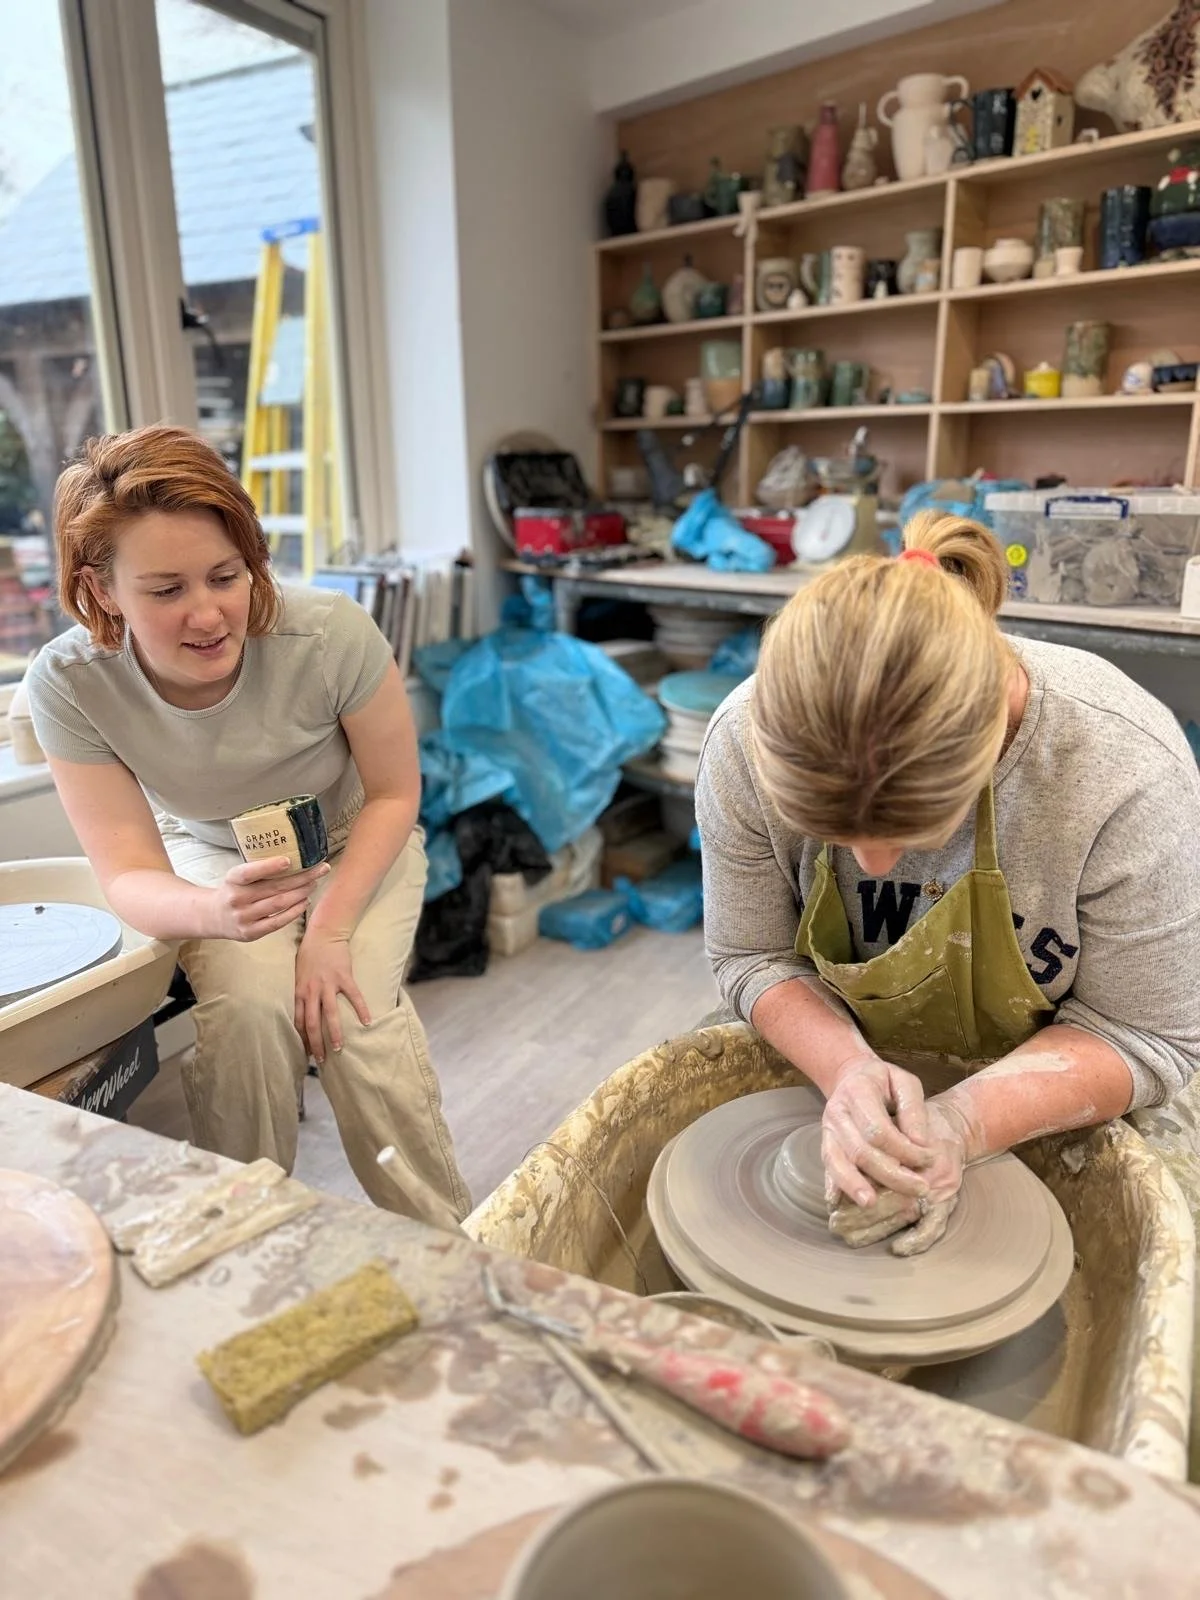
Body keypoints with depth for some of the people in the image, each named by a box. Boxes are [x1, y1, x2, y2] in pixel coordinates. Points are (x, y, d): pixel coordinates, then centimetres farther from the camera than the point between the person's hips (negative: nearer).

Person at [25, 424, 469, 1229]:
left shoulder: (334, 635, -32)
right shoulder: (69, 684, -25)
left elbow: (394, 793, -15)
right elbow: (130, 876, -22)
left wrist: (331, 930, -24)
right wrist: (213, 911, -45)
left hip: (355, 844, -1)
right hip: (212, 859, 1)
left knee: (354, 1015, -22)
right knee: (247, 1005, -27)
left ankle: (447, 1249, 1)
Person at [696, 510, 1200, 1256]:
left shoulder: (1126, 774, -32)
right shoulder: (749, 744, -27)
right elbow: (752, 958, -12)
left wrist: (962, 1124, -33)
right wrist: (847, 1069, -31)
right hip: (842, 1063, 1)